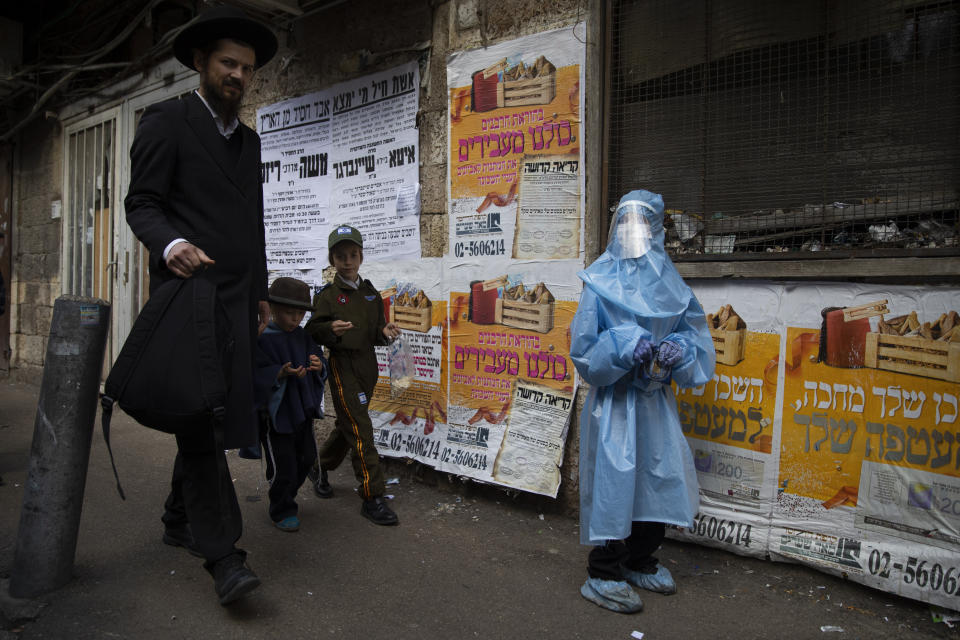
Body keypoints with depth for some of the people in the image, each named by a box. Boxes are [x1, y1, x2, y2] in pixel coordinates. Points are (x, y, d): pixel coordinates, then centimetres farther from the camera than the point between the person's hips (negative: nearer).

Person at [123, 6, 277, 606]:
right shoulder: (167, 120, 2)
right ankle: (222, 552, -5)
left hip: (236, 301, 7)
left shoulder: (249, 139, 21)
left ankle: (180, 521, 28)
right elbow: (141, 203, -4)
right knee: (201, 418, -8)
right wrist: (170, 244, -25)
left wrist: (261, 293, 20)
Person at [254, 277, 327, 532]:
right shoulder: (261, 338, -13)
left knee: (306, 458, 18)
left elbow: (321, 372, 8)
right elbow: (259, 375, -19)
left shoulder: (302, 336, 7)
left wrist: (318, 366, -14)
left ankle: (286, 495, 42)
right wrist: (282, 373, -34)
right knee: (283, 466, -1)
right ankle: (282, 511, 21)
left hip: (302, 410, 7)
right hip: (274, 413, -7)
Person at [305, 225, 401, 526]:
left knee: (348, 425, 17)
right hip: (342, 367, -6)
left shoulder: (371, 293, 11)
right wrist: (330, 329, -26)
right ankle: (372, 498, -4)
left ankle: (321, 467, 42)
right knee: (361, 431, -9)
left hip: (368, 365, 6)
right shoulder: (327, 295, -4)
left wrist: (385, 332, -7)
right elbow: (312, 331, -6)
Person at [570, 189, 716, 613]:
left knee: (660, 477, 12)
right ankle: (602, 576, 12)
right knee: (613, 479, -4)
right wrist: (626, 348, -24)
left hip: (656, 399, 5)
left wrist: (677, 348, -14)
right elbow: (584, 344, -9)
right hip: (614, 399, -5)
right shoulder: (600, 282, -5)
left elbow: (695, 335, 8)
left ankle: (640, 562, 33)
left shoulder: (670, 284, 8)